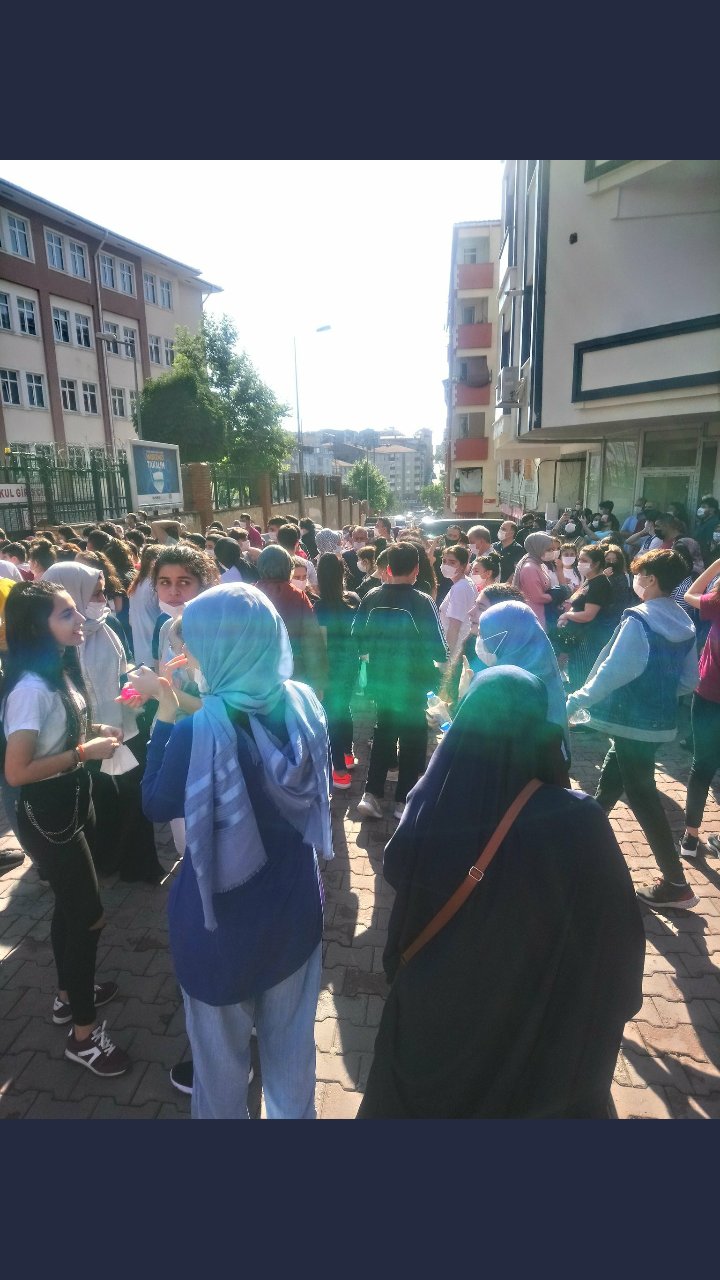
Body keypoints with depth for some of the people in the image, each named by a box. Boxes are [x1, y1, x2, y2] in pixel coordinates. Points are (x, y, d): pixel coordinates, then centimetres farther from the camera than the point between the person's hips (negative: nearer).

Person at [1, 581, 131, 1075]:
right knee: (89, 915, 3)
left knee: (72, 906, 23)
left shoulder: (61, 671, 1)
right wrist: (85, 751, -25)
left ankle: (70, 993, 45)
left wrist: (95, 731, 0)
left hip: (75, 804, 9)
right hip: (48, 817, -9)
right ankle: (84, 1033, 22)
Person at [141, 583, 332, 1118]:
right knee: (293, 1041, 27)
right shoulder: (304, 704, -12)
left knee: (222, 1051, 23)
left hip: (223, 916, -4)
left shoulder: (200, 730, -27)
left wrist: (166, 717, -8)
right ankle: (294, 1112, 49)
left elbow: (157, 805, -10)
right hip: (295, 904, 5)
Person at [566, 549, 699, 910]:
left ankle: (676, 884, 7)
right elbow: (689, 680, 11)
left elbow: (614, 670, -23)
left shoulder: (638, 619, -19)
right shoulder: (683, 623, 7)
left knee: (641, 795, 1)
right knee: (610, 781, 22)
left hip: (633, 720, -8)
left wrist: (575, 701, -15)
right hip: (659, 719, 9)